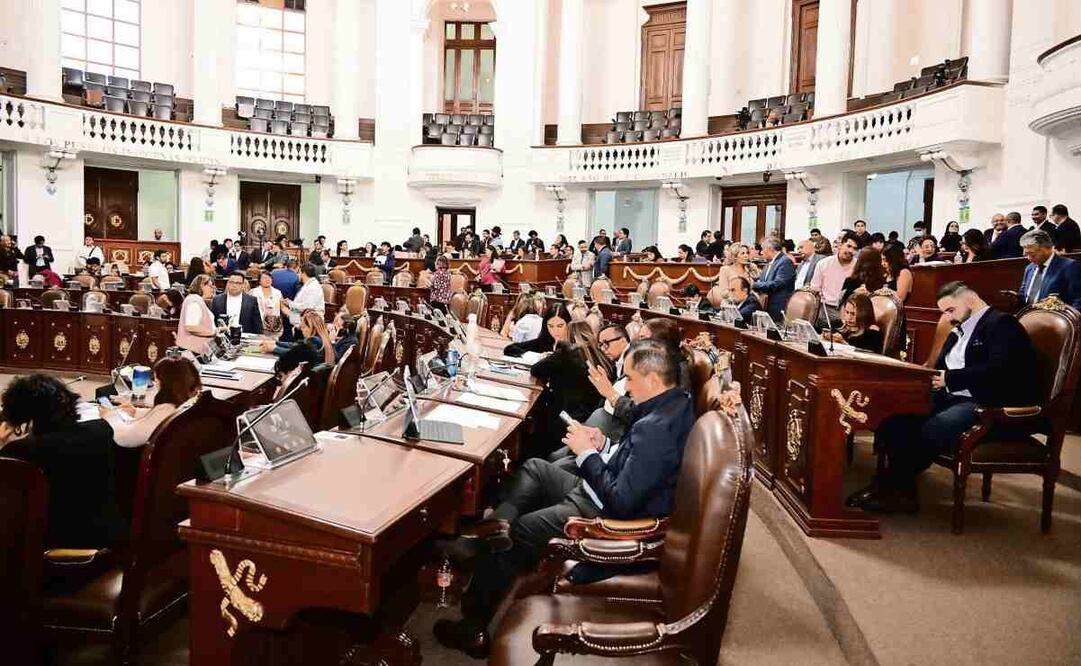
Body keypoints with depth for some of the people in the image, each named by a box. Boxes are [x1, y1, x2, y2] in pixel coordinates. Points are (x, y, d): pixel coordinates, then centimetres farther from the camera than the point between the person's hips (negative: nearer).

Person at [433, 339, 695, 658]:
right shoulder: (678, 401, -2)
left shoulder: (654, 429, -33)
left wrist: (587, 453, -19)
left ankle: (473, 625, 17)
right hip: (621, 492, 10)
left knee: (514, 534, 0)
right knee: (534, 468, 19)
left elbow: (619, 502, -30)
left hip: (611, 517, -10)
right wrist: (603, 446, -3)